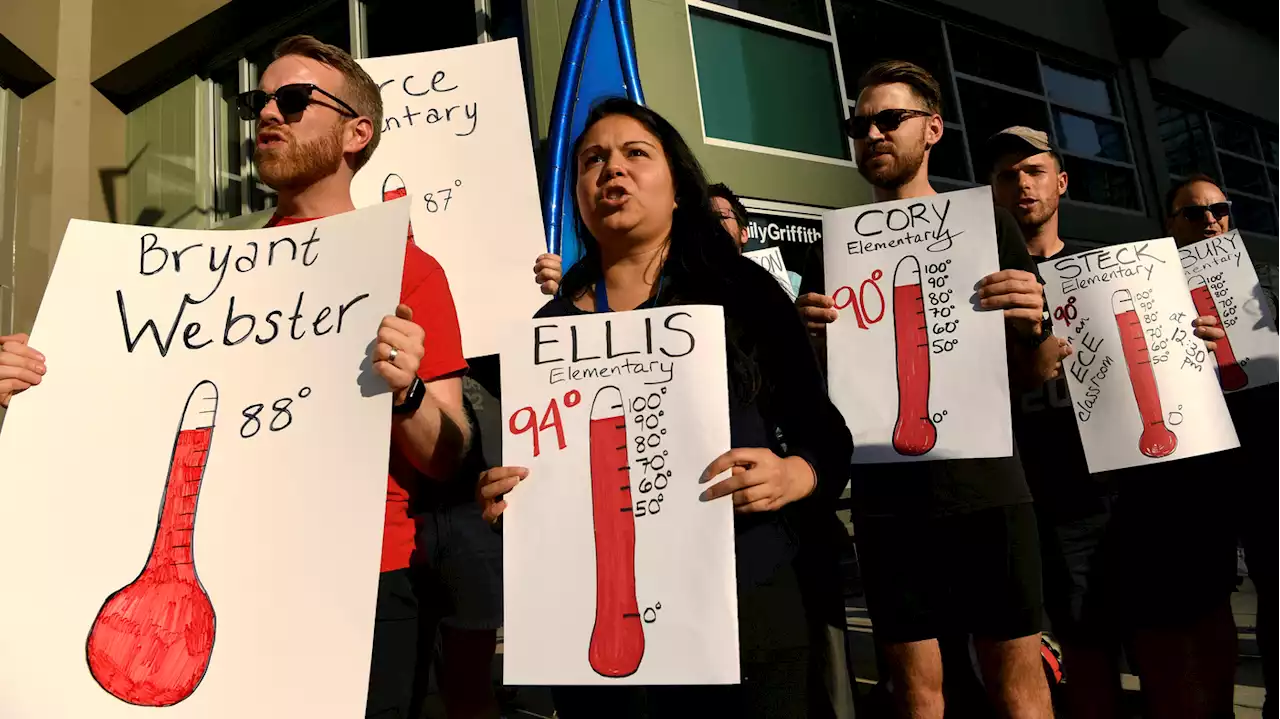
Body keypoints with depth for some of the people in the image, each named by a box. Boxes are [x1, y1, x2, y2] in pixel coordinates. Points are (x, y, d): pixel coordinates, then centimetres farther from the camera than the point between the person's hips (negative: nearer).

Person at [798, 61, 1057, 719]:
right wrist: (809, 333, -13)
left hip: (985, 484, 0)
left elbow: (1037, 370, 7)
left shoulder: (987, 225, 7)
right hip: (887, 495, 1)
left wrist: (1033, 323, -15)